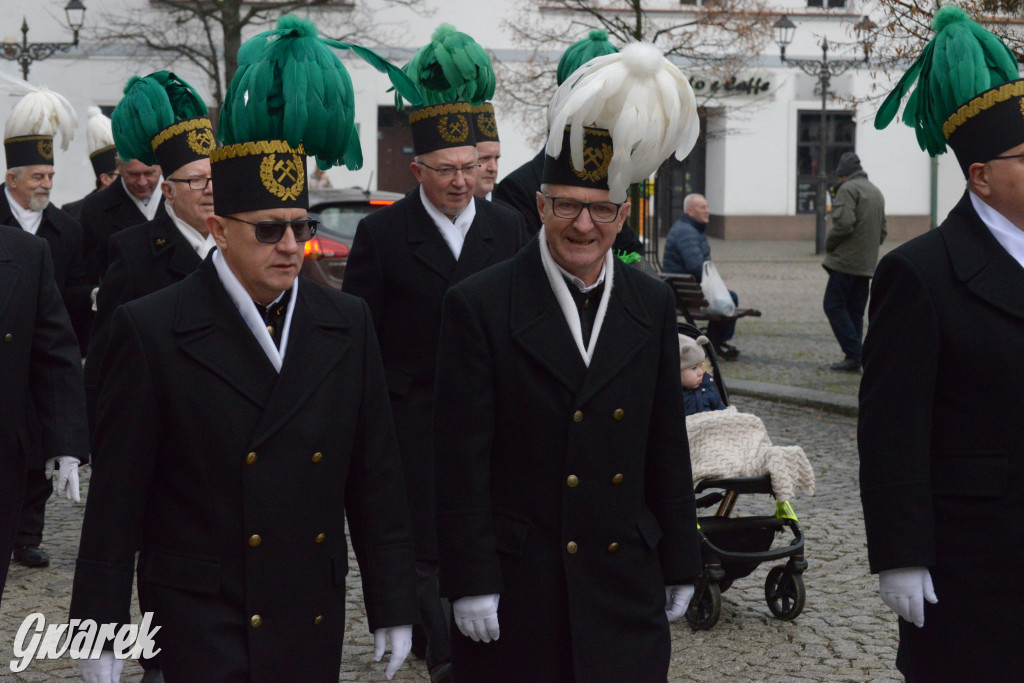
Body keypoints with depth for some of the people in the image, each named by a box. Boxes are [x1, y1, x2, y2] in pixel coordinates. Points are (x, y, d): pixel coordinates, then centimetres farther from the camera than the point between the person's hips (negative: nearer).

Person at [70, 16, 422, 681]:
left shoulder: (347, 324, 4)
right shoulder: (151, 331, -8)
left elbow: (376, 478, 7)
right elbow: (117, 495, -6)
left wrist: (393, 605, 7)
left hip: (316, 624, 4)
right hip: (204, 626, -4)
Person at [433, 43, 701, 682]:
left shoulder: (652, 304, 7)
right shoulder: (480, 305, -7)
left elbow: (668, 447, 11)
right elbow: (462, 459, -8)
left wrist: (680, 567, 12)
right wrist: (470, 582, -11)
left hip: (626, 585, 3)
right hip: (517, 592, -3)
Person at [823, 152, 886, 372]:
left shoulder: (848, 189, -8)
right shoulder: (876, 192, 21)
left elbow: (844, 223, -21)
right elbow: (882, 231, 24)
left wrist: (829, 243, -6)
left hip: (846, 261, -9)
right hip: (867, 264, 9)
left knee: (834, 306, -5)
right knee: (855, 310, 11)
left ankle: (853, 354, -13)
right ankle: (856, 360, 7)